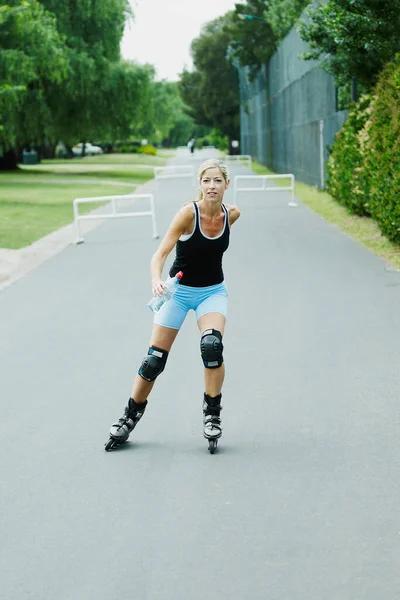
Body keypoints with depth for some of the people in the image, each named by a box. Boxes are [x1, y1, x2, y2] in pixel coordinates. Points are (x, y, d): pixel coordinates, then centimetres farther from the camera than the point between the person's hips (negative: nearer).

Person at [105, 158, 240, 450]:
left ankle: (212, 414, -7)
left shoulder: (232, 214, -8)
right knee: (154, 360, -2)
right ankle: (131, 416, 20)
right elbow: (160, 254, -28)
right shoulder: (188, 213, -21)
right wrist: (157, 280, -44)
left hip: (213, 291, 2)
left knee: (212, 346, -26)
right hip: (179, 291, -2)